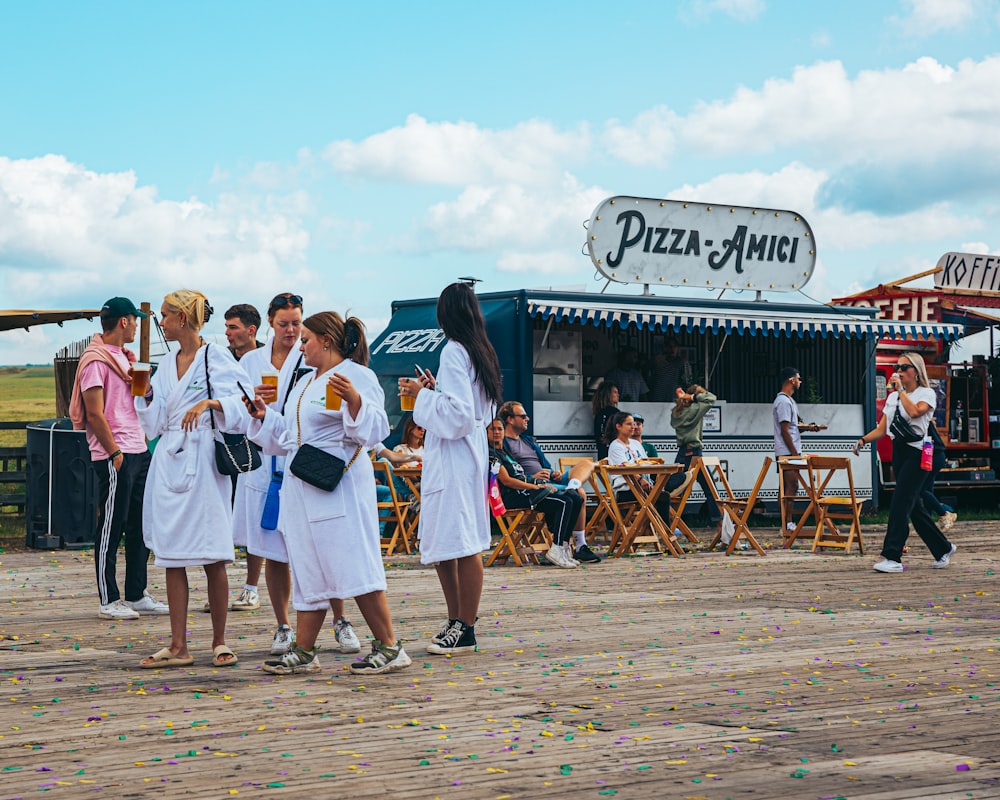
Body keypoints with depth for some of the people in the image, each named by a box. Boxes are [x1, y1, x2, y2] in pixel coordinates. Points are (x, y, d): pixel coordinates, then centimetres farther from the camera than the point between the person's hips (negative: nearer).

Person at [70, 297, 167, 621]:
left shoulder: (124, 357, 18)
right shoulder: (96, 360, -10)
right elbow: (95, 414, -15)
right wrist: (115, 452, -17)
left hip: (138, 451, 9)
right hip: (115, 456, -9)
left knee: (140, 528, 11)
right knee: (111, 529, -3)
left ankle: (137, 596, 18)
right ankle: (108, 602, 2)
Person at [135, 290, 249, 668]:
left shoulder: (216, 358, -4)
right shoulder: (167, 364, 15)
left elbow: (240, 403, -13)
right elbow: (154, 423, 17)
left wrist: (209, 403, -28)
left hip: (203, 463, -7)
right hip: (168, 463, 7)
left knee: (212, 558, -3)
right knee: (172, 558, 5)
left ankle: (219, 642, 9)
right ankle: (178, 647, 8)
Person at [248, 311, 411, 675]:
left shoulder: (357, 376, -6)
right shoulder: (305, 384, 21)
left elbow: (373, 430, -16)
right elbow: (286, 437, 28)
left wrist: (354, 399, -31)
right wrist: (262, 415, 16)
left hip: (338, 487, -9)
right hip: (301, 489, 9)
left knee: (353, 567, -11)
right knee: (308, 569, 11)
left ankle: (389, 647, -5)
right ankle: (303, 652, 16)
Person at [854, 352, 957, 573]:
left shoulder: (926, 394, -2)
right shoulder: (893, 397, 17)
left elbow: (915, 412, -24)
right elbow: (881, 429, 14)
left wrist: (900, 390, -15)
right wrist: (863, 440, -2)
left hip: (916, 452, -7)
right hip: (898, 450, 7)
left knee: (900, 503, -15)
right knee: (913, 506, 9)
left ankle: (892, 557, -18)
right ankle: (943, 548, 24)